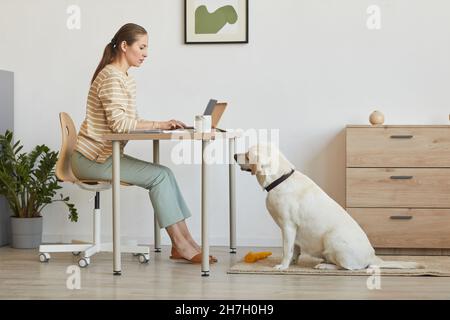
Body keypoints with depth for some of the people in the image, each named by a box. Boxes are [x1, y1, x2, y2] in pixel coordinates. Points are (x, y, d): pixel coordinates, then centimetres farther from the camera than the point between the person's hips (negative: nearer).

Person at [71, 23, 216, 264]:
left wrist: (159, 125, -3)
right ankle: (180, 244, -12)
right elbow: (118, 122, -25)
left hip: (105, 155, 9)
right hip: (92, 159, -9)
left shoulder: (124, 78, 17)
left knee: (164, 174, -5)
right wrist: (158, 124, -22)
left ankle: (185, 241, -10)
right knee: (159, 175, -16)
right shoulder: (111, 77, -15)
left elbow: (129, 122, 13)